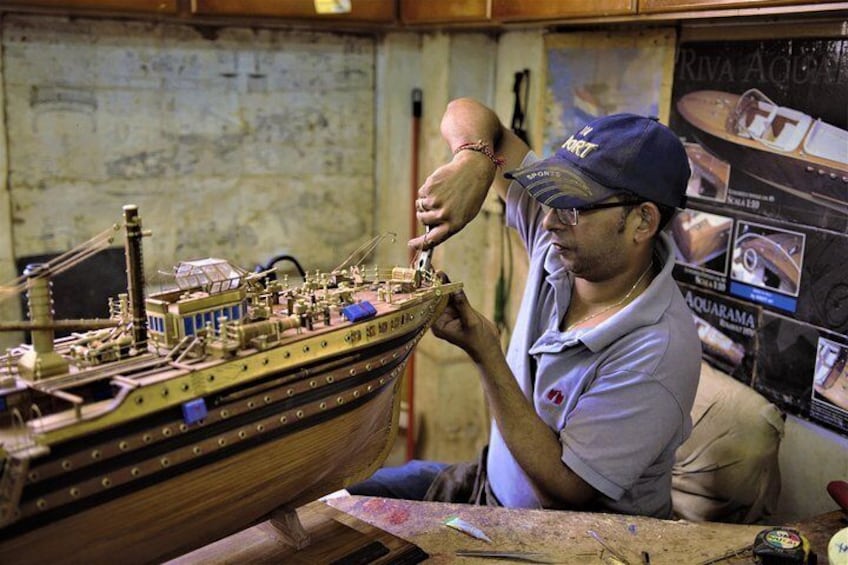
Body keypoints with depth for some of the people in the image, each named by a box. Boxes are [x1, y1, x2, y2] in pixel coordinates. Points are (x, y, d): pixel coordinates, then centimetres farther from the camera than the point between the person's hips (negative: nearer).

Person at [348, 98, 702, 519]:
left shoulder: (657, 353, -30)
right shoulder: (562, 242, -12)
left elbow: (563, 489, -26)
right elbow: (468, 114, -5)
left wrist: (486, 354, -30)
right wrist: (472, 161, -29)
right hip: (492, 483, 7)